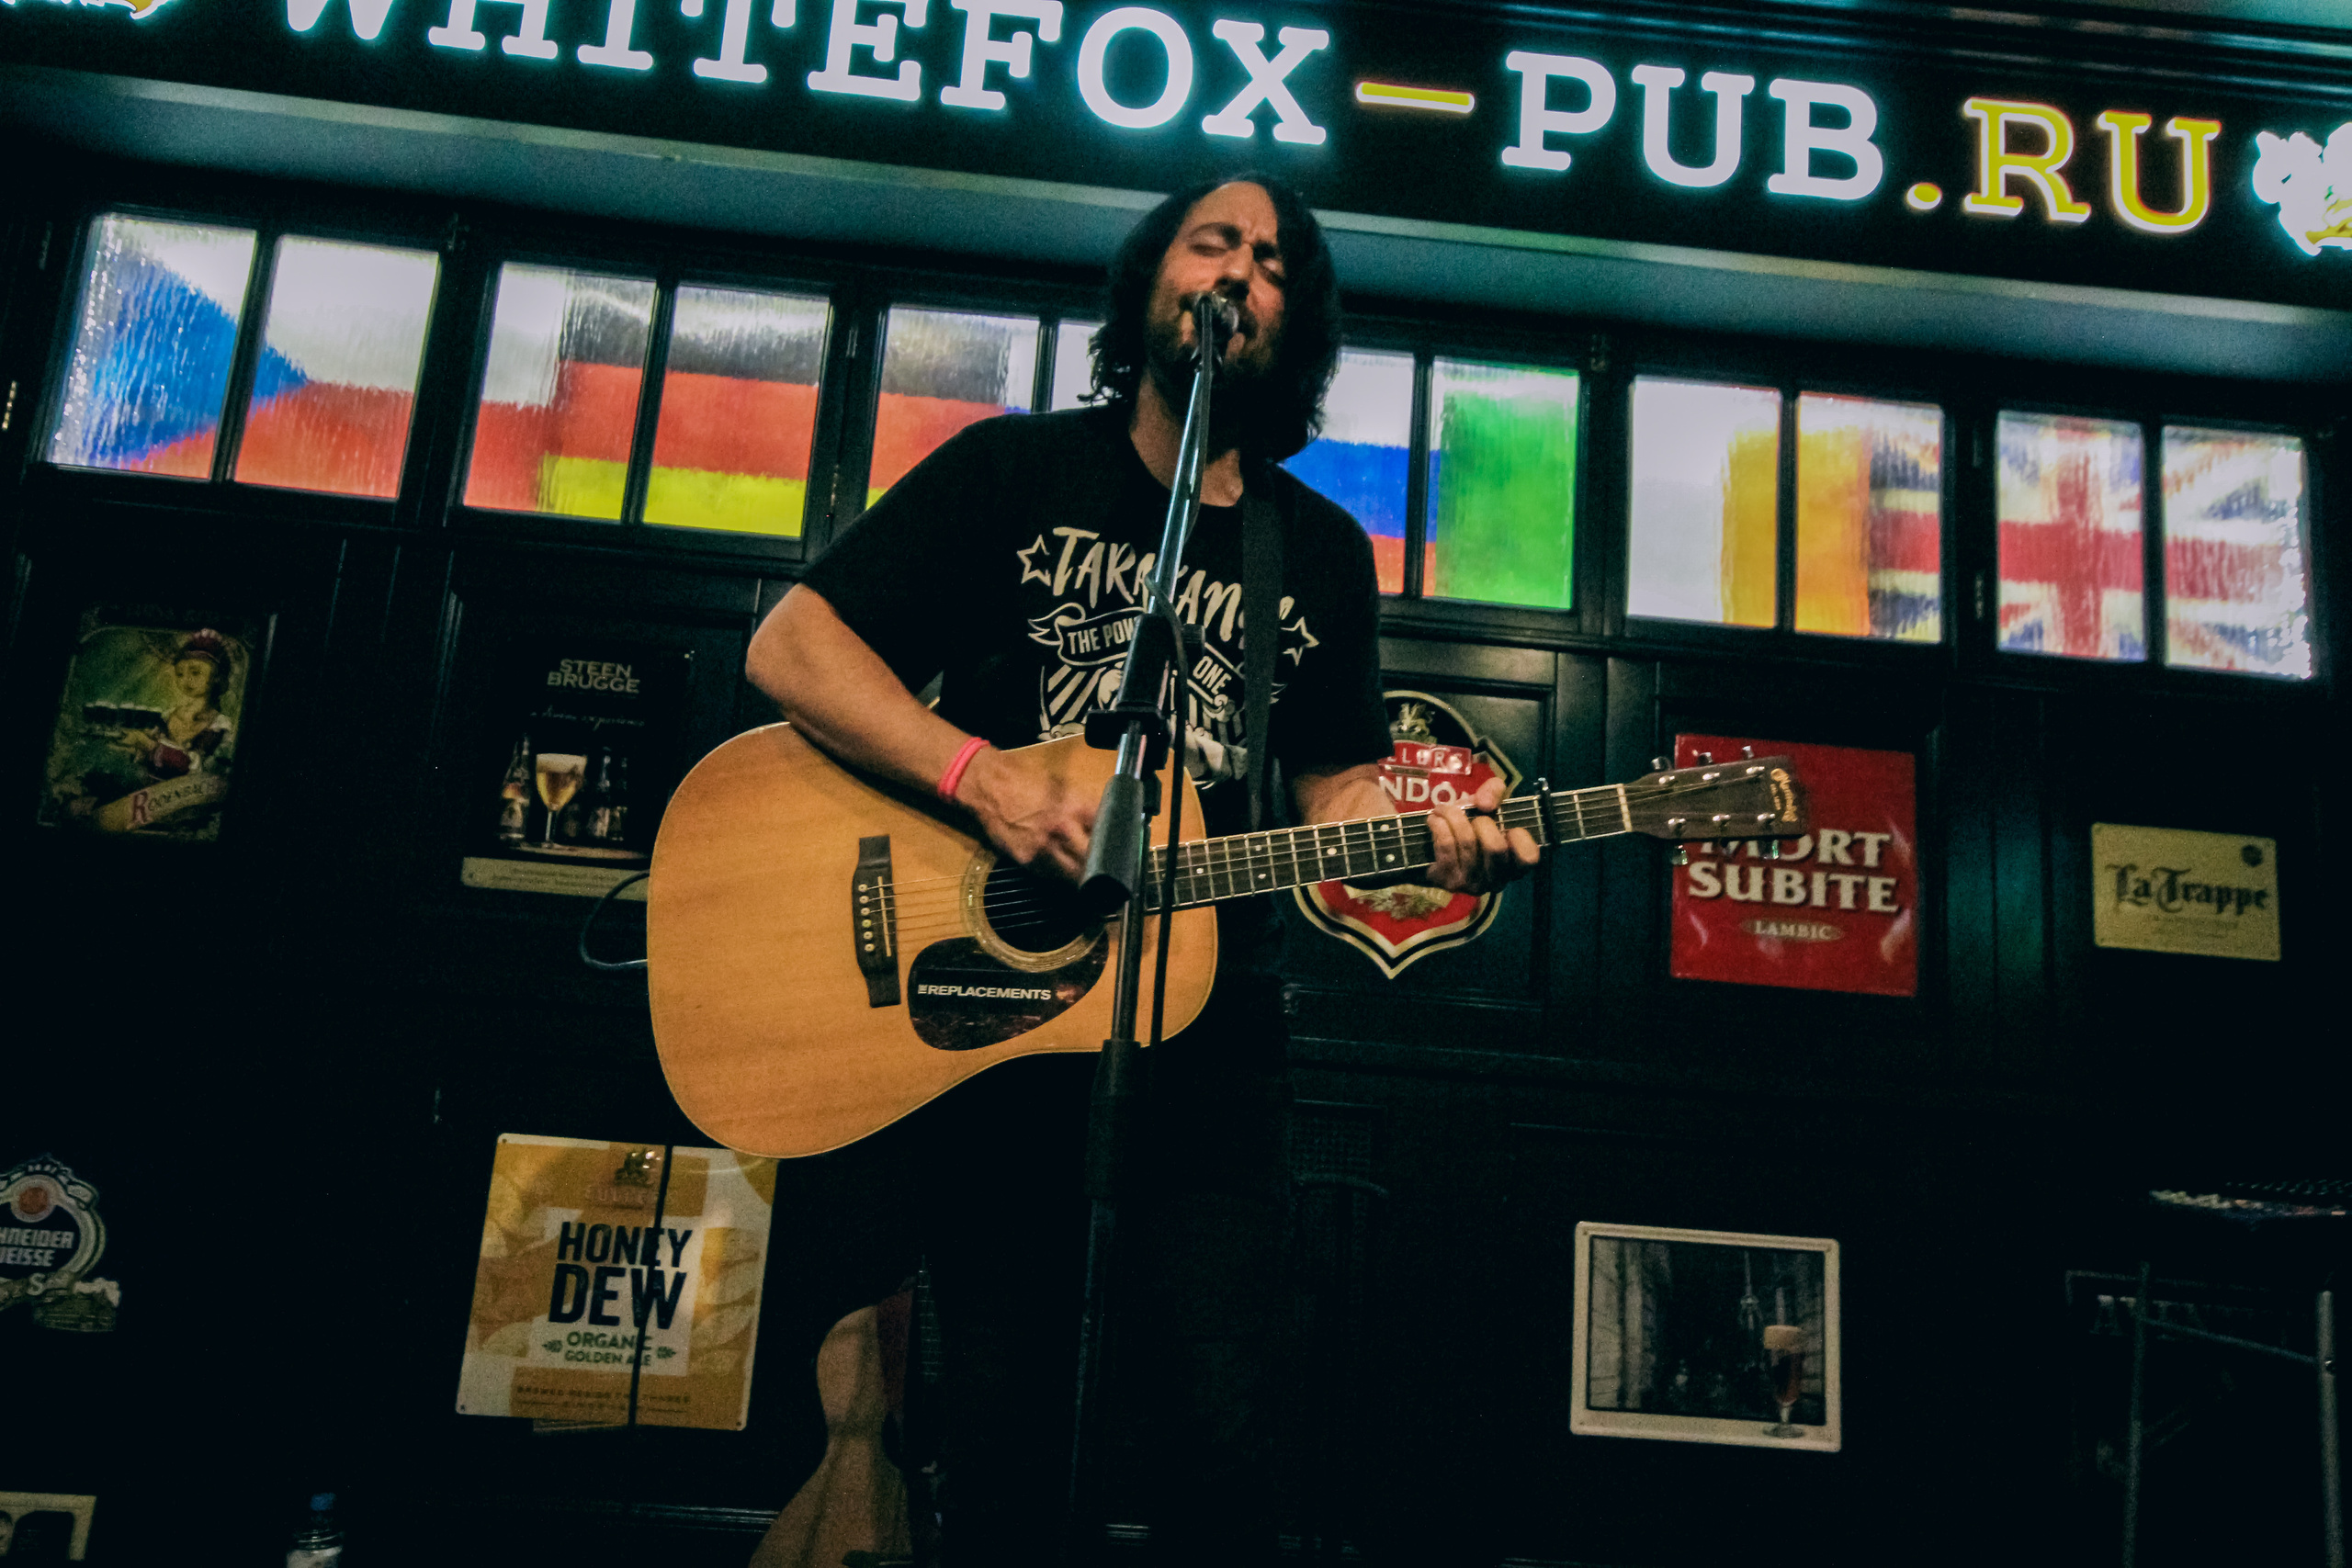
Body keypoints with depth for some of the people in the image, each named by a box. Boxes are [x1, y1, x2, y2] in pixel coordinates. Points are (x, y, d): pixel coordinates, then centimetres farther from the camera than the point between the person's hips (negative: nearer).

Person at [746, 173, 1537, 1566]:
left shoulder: (1324, 554, 12)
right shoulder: (1015, 472, 3)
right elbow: (793, 643, -3)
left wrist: (1428, 834, -7)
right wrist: (983, 775, -17)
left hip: (1211, 1024, 2)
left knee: (1224, 1428, 0)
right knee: (1005, 1417, 8)